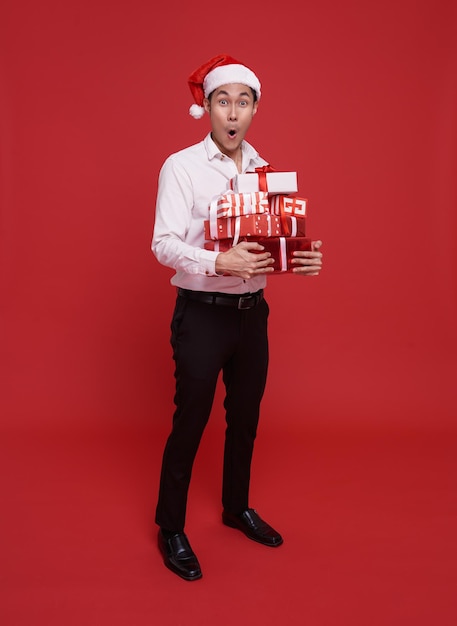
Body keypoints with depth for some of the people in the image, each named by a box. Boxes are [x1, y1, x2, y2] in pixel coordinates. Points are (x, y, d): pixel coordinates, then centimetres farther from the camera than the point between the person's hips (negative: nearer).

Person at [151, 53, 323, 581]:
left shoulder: (264, 169, 8)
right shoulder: (181, 166, -8)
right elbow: (163, 244, -15)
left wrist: (302, 259, -11)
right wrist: (220, 263, -30)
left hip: (252, 312, 6)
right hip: (202, 314, -5)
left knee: (245, 417, 17)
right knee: (190, 423, 3)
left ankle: (237, 507, 39)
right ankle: (170, 528, 24)